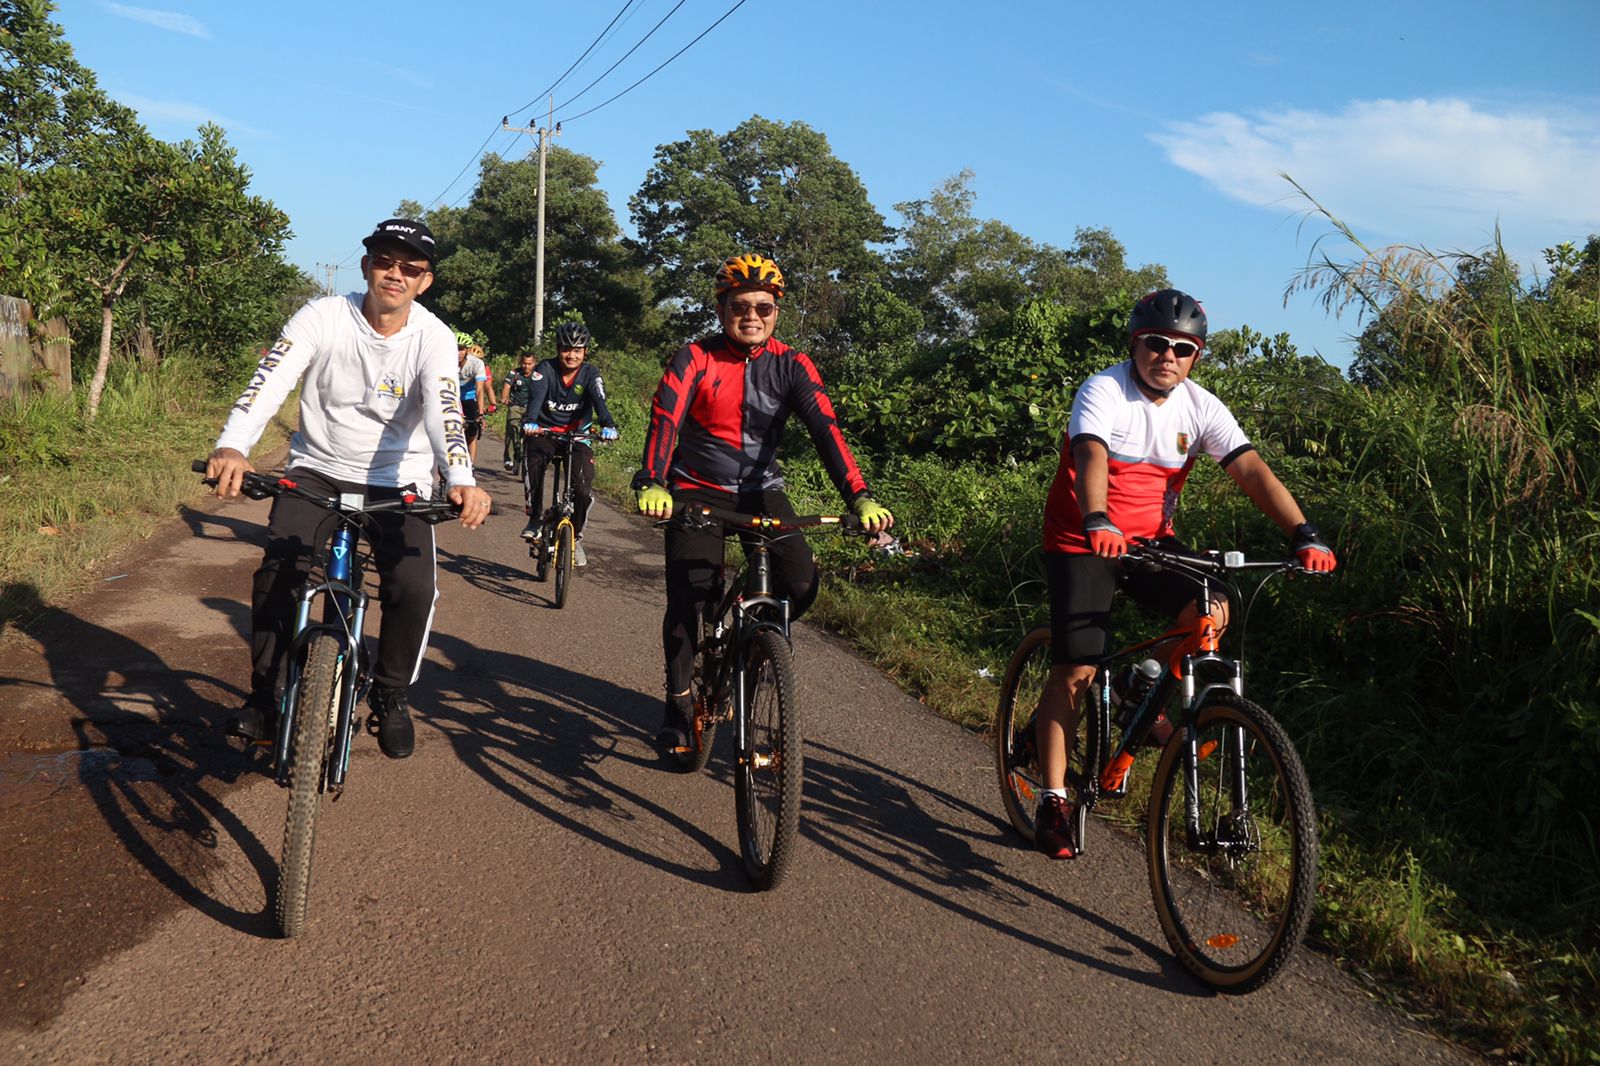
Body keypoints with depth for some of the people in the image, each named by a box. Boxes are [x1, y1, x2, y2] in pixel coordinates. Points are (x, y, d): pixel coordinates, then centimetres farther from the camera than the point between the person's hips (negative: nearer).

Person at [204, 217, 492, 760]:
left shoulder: (432, 336, -12)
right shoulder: (322, 317, -12)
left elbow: (444, 409, -28)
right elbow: (269, 381, -24)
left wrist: (462, 480, -48)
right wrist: (232, 447, -43)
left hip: (397, 481, 0)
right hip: (317, 470, 1)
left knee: (414, 587, -20)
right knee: (275, 576, -19)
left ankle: (390, 696, 6)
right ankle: (264, 696, 4)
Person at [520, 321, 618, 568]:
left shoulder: (590, 374, -7)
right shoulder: (546, 369, -10)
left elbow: (599, 401, -23)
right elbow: (535, 397, -25)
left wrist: (608, 425, -44)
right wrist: (529, 422, -46)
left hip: (577, 435, 1)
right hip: (544, 432, -1)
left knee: (583, 487, -16)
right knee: (533, 463, -34)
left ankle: (576, 537, 8)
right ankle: (535, 518, -14)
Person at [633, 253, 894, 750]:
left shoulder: (791, 366, -6)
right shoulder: (695, 359, -10)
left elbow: (826, 429, -18)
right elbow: (665, 421, -23)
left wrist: (860, 498, -31)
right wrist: (651, 484, -42)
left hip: (761, 490, 2)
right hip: (698, 490, -2)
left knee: (801, 583, -18)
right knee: (687, 595, -15)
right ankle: (678, 700, 9)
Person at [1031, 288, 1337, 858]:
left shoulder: (1200, 407, -4)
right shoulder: (1104, 392, -17)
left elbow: (1251, 469, -13)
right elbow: (1091, 456, -34)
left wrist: (1304, 533, -26)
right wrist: (1098, 522, -53)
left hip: (1149, 539, 5)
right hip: (1083, 540, -4)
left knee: (1211, 609, -20)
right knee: (1076, 668, -11)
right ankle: (1053, 800, 1)